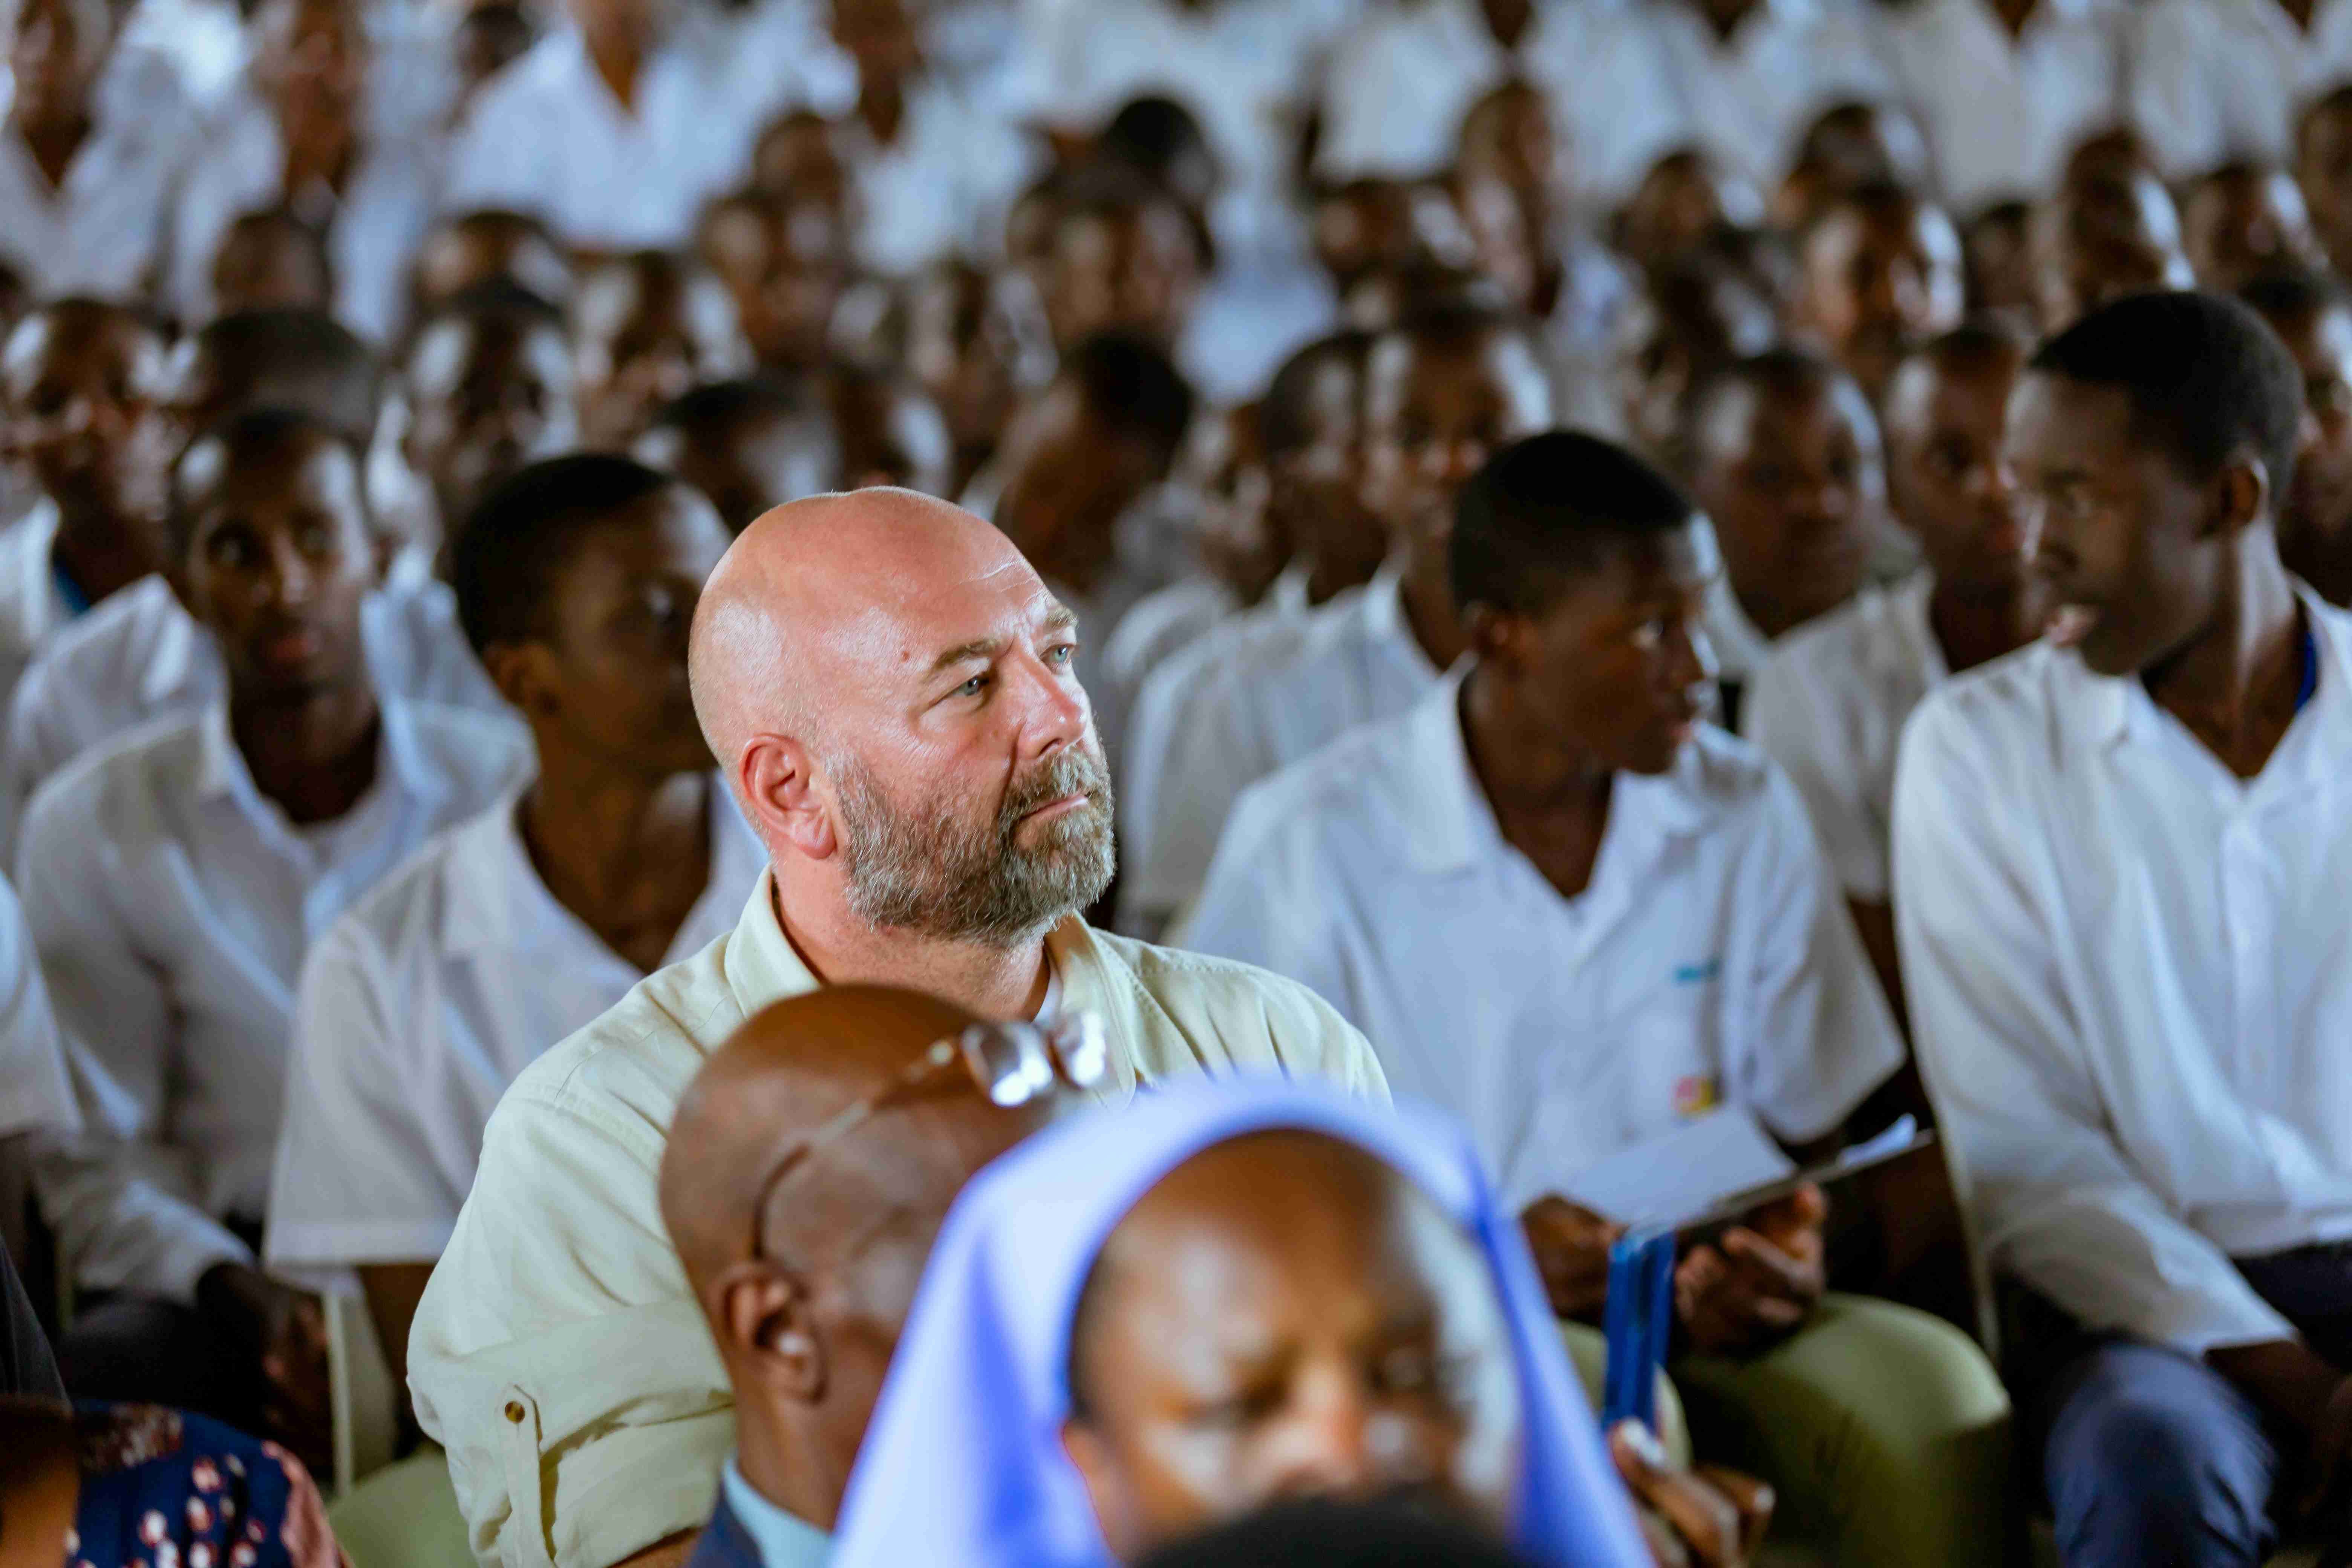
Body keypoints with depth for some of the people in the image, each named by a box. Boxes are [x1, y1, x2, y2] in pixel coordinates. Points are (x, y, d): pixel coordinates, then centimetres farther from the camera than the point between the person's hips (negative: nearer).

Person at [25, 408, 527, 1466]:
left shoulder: (510, 792, 4)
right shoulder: (92, 826, 6)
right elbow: (95, 1162, 4)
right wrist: (245, 1299, -16)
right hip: (236, 1269, 1)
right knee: (90, 1379, -33)